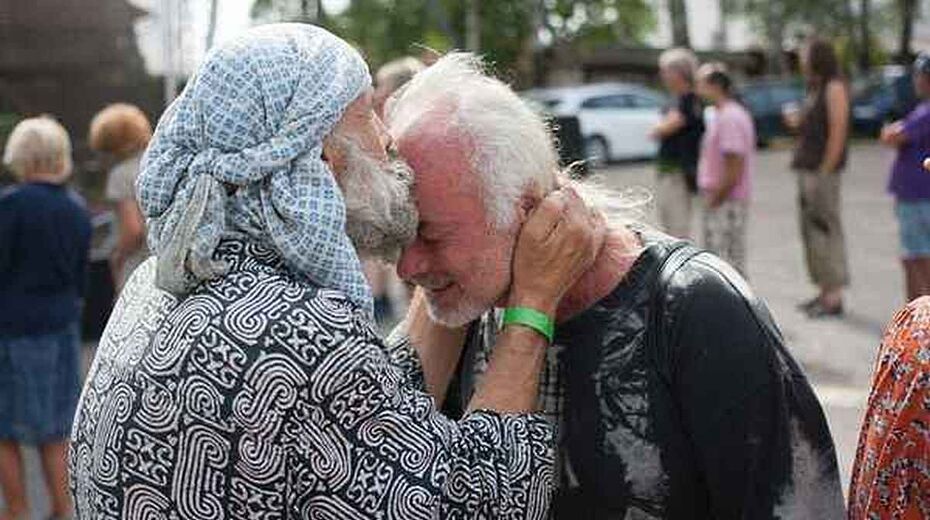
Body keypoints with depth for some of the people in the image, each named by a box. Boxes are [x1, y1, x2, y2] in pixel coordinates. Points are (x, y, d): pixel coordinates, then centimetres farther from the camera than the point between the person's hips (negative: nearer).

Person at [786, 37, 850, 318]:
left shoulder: (834, 88, -9)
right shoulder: (815, 89, 18)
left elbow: (838, 132, -15)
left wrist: (825, 171, -18)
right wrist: (796, 123, 4)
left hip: (823, 170, -10)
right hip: (807, 169, 10)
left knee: (826, 229, -9)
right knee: (811, 230, 11)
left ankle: (834, 297, -7)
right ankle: (825, 292, 18)